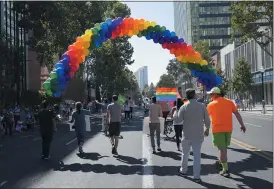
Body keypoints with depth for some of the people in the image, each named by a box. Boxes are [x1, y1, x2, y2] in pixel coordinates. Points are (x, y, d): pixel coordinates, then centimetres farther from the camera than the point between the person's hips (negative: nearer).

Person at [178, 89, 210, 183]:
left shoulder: (183, 107, -9)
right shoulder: (202, 106, -7)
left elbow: (178, 120, -7)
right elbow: (207, 120, -3)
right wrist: (207, 129, 14)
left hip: (187, 134, 0)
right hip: (198, 135, 0)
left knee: (185, 153, 18)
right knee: (197, 155, 4)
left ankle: (184, 170, 34)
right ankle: (196, 176, 3)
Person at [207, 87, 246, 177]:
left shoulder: (211, 104, -4)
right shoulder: (229, 102, 5)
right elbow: (237, 114, 3)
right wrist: (242, 125, 7)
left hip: (217, 129, -4)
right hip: (228, 129, 4)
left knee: (222, 148, -1)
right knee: (224, 147, 22)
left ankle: (225, 170, -2)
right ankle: (221, 161, 39)